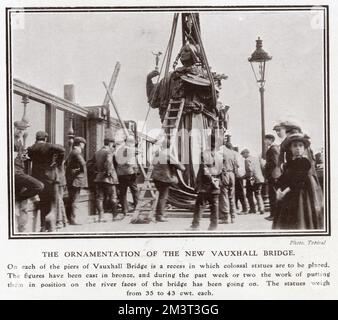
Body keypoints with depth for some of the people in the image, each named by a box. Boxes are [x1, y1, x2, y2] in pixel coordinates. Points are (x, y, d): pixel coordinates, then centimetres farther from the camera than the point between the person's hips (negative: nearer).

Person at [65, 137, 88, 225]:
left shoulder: (72, 152, 16)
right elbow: (82, 163, -29)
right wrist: (82, 170, -13)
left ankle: (69, 218, 19)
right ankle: (72, 219, -4)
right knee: (73, 200, -7)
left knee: (71, 200, 13)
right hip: (75, 180, -10)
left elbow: (66, 163, 27)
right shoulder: (76, 153, -14)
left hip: (70, 180, 10)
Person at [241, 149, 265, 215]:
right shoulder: (256, 158, 15)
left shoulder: (247, 160, -10)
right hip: (260, 179, 7)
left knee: (249, 194, 6)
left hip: (253, 179, -7)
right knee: (258, 194, 12)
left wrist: (245, 176, -5)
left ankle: (253, 209, 5)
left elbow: (250, 170, -19)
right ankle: (261, 208, 0)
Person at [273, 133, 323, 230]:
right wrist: (279, 190, -11)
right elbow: (282, 178, 6)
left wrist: (286, 190, -20)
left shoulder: (305, 161, -10)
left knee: (301, 223, -5)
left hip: (302, 196, -7)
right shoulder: (289, 163, 11)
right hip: (289, 197, 7)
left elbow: (300, 181, -18)